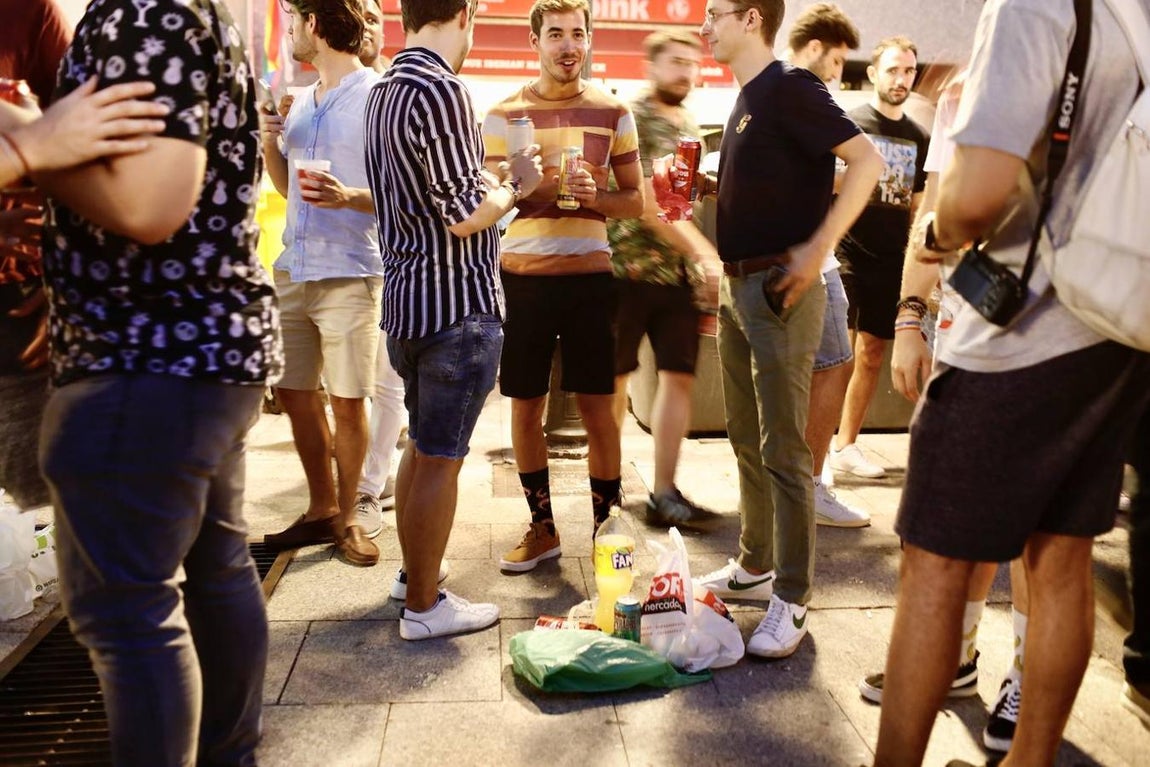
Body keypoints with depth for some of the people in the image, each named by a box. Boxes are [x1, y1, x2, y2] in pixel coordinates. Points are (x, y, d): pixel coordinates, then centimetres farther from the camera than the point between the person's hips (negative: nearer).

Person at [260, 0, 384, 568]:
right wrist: (269, 140, 6)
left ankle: (346, 516, 15)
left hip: (349, 272, -7)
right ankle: (321, 510, 25)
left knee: (346, 402, -1)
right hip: (292, 267, 8)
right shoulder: (302, 101, 17)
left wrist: (347, 197, -26)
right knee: (293, 392, 10)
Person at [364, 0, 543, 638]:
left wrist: (493, 178, 18)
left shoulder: (384, 89, 12)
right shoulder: (441, 90, -17)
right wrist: (515, 185, -2)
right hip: (456, 305, -9)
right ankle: (423, 607, 13)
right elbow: (464, 217, -20)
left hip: (404, 297, 9)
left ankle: (415, 574, 32)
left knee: (420, 445, 19)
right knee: (440, 458, 1)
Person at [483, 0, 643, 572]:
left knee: (598, 408, 2)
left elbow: (635, 200, 8)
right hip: (522, 276, 1)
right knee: (525, 406, 7)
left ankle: (605, 528, 18)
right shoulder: (503, 114, 5)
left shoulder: (612, 112, 6)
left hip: (589, 274, 0)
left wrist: (595, 196, -12)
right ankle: (541, 528, 23)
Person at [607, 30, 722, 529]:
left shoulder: (691, 128, 15)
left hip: (678, 272, 6)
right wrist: (704, 253, -22)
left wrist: (701, 260, 10)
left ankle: (663, 492, 8)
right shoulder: (630, 119, -8)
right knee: (614, 377, 6)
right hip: (627, 267, -6)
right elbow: (647, 201, -18)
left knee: (679, 376, 1)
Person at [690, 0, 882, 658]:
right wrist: (726, 269, 15)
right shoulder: (746, 100, 17)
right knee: (747, 439, 15)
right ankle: (755, 567, 29)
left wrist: (818, 248, -21)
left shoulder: (790, 87, -10)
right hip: (738, 285, 10)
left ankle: (792, 601, 4)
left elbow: (867, 160, -19)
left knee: (783, 450, -5)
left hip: (780, 289, -10)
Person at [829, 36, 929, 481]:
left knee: (871, 355, 10)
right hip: (849, 256, -5)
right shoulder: (849, 124, -2)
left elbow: (916, 207, 18)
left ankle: (846, 445, 22)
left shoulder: (918, 137, 13)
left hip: (892, 262, 5)